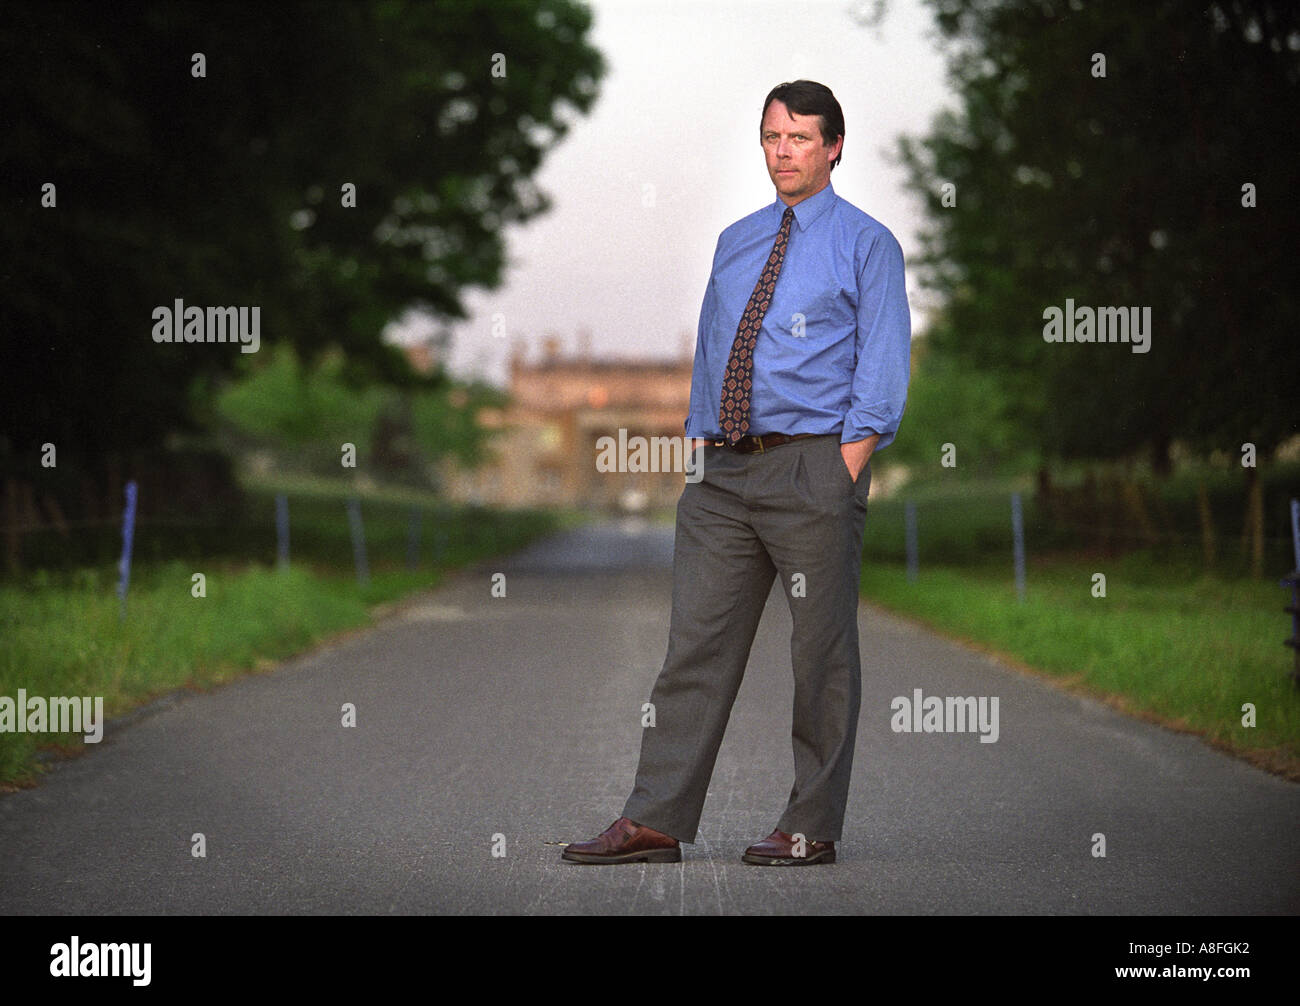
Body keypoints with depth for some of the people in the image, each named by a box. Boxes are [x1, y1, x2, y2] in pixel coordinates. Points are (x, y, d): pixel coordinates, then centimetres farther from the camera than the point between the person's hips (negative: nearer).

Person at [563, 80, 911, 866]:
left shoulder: (867, 244, 1)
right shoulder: (735, 242, 18)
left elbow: (882, 368, -4)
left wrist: (843, 477, -13)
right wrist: (700, 449, 10)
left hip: (814, 461, -5)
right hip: (724, 471, 5)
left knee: (821, 652, 1)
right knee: (697, 645, 2)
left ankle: (812, 829, 8)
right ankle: (655, 822, 3)